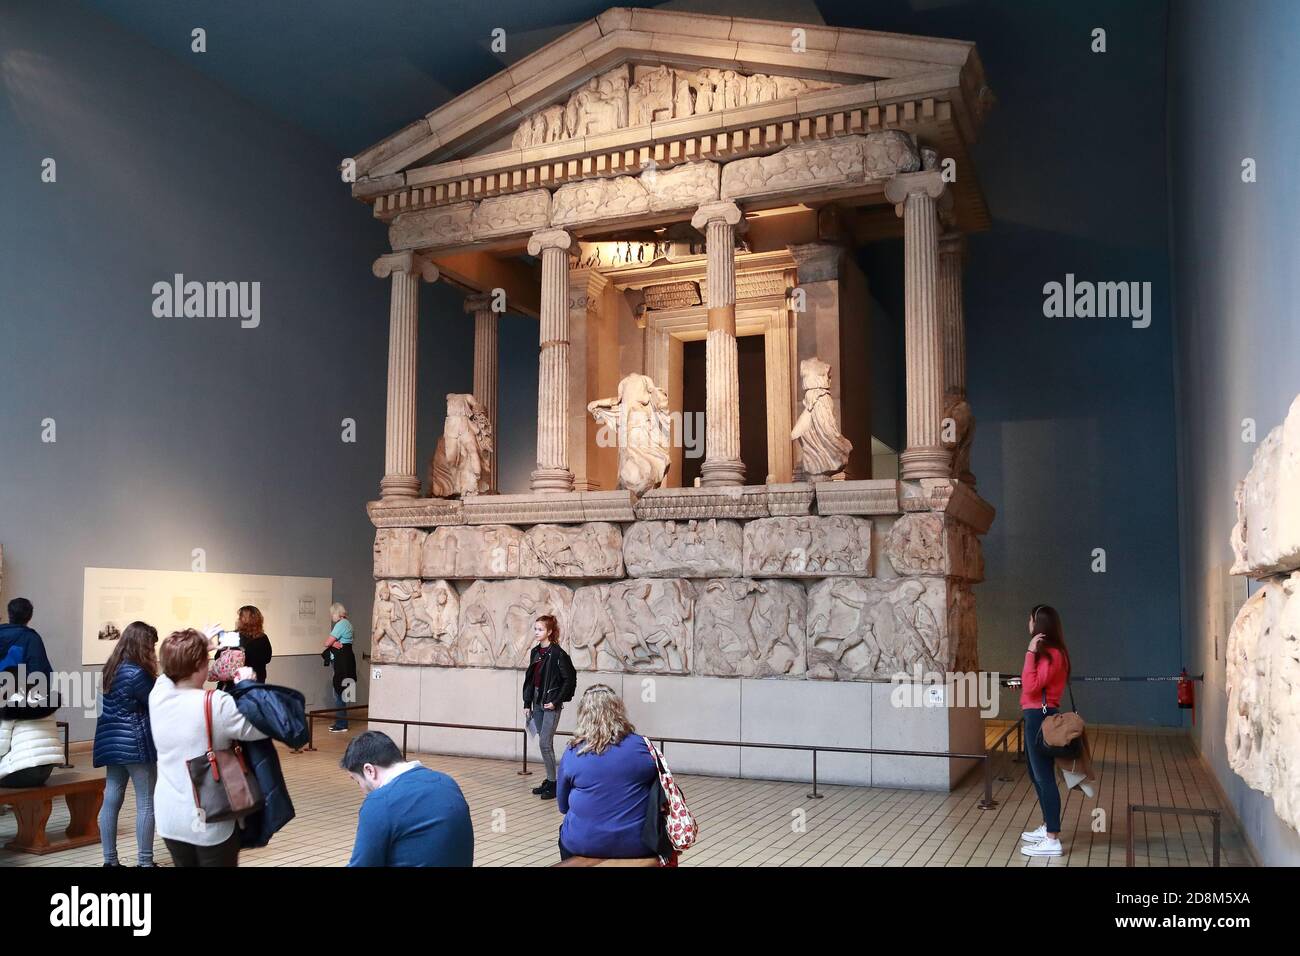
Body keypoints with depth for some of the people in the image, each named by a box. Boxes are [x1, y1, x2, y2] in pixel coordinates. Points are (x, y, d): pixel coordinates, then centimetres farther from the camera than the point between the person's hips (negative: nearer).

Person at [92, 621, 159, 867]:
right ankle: (144, 861, 2)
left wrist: (156, 679, 7)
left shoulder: (111, 669, 9)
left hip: (113, 741, 9)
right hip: (135, 744, -9)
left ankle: (110, 860, 15)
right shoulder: (136, 673, -17)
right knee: (146, 804, -1)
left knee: (111, 799, 10)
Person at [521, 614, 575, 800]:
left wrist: (556, 701, -14)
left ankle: (553, 783, 0)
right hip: (537, 704, 7)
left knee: (545, 743, -9)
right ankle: (549, 780, 22)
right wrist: (527, 704, 12)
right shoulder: (535, 652, 9)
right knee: (545, 744, 13)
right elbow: (530, 679, 14)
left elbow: (570, 680, -13)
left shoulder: (558, 654, -14)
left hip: (551, 704, -7)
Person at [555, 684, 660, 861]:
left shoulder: (572, 754, -6)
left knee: (564, 833, 32)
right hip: (638, 846, 0)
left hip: (583, 845, 0)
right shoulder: (642, 746, -7)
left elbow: (563, 806, 5)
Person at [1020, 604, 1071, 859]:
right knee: (1037, 774, 19)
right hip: (1036, 717, 11)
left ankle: (1053, 840, -4)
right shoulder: (1046, 652, 14)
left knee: (1044, 776, -7)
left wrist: (1030, 652, -24)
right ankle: (1048, 827, 31)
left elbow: (1031, 687, -24)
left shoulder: (1051, 654, -16)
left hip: (1041, 717, -11)